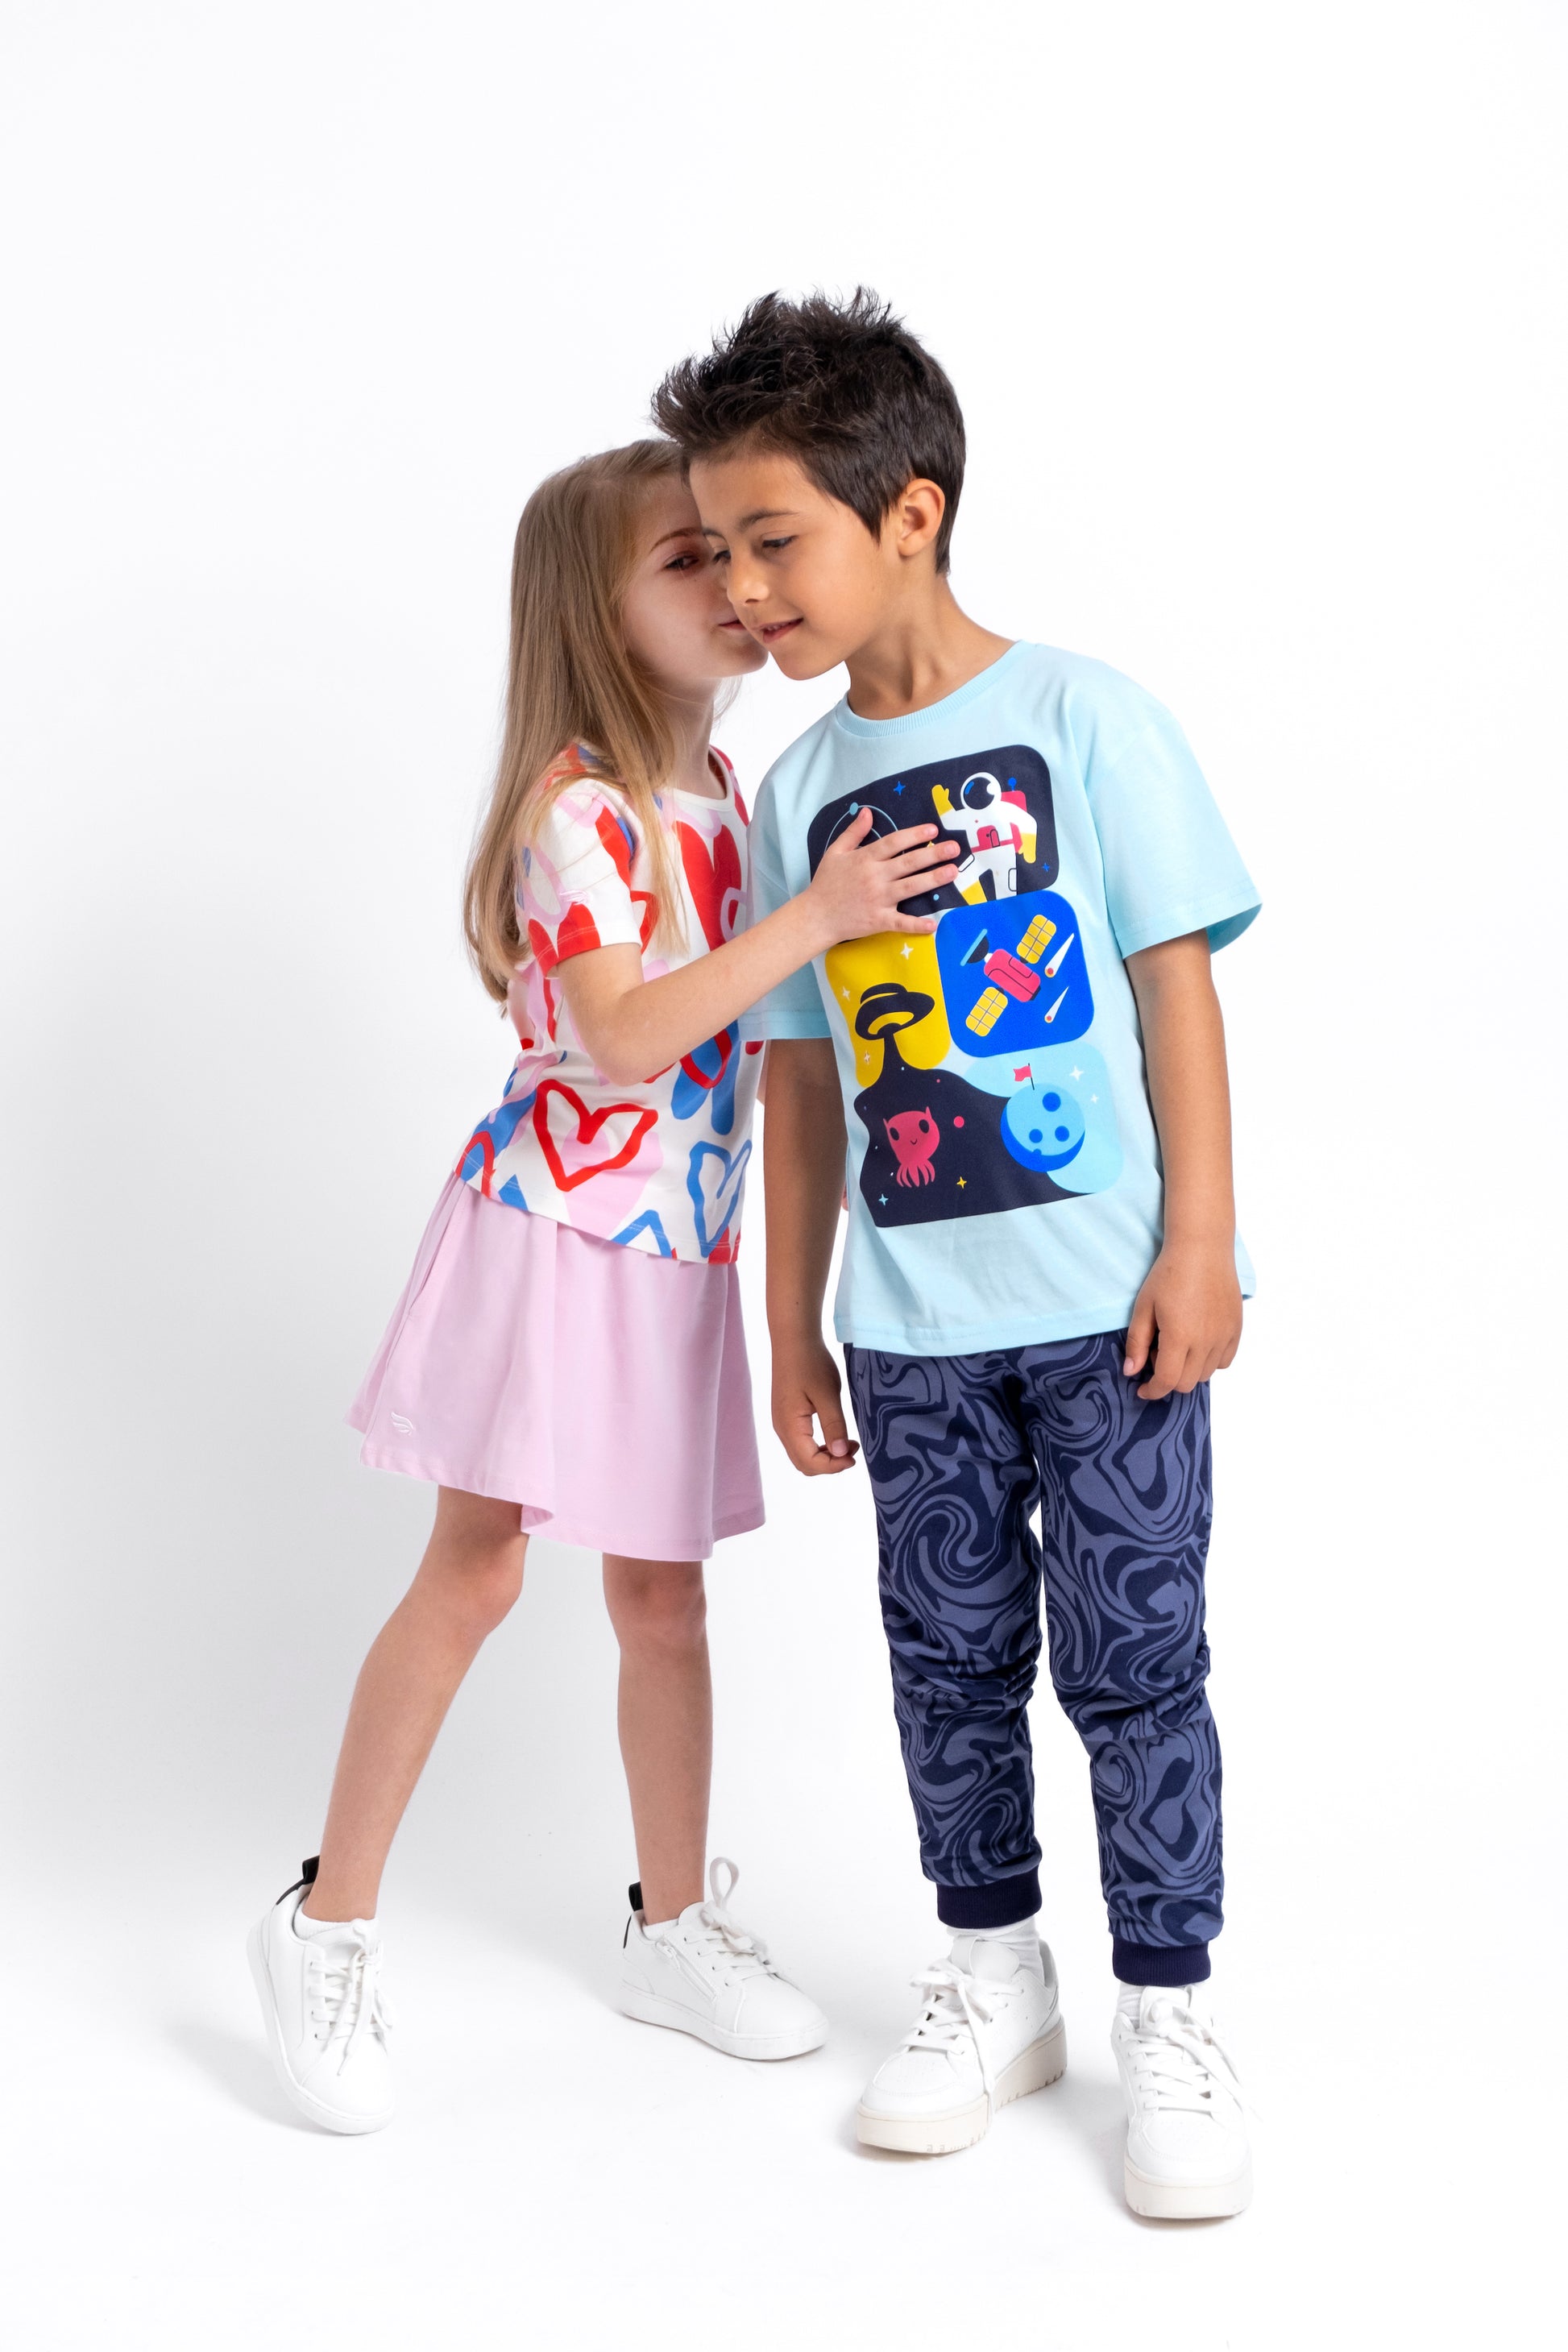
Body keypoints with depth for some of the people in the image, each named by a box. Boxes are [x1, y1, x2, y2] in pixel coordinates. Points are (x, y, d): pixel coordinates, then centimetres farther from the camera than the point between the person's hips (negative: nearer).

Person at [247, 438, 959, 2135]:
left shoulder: (716, 785, 11)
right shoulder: (579, 803, -14)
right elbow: (623, 1038, -24)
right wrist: (813, 920, -27)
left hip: (677, 1237, 7)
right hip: (556, 1219, -7)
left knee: (661, 1593, 12)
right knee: (474, 1568, -4)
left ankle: (675, 1924, 26)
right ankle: (327, 1925, 11)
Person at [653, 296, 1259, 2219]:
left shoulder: (1081, 717, -4)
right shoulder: (799, 794, 8)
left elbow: (1177, 984, -5)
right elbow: (803, 1083, 11)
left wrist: (1197, 1243, -10)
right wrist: (790, 1328, 11)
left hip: (1107, 1302, -4)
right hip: (910, 1323, 4)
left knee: (1131, 1657, 2)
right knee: (950, 1657, 11)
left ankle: (1168, 2019, 17)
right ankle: (994, 1984, 29)